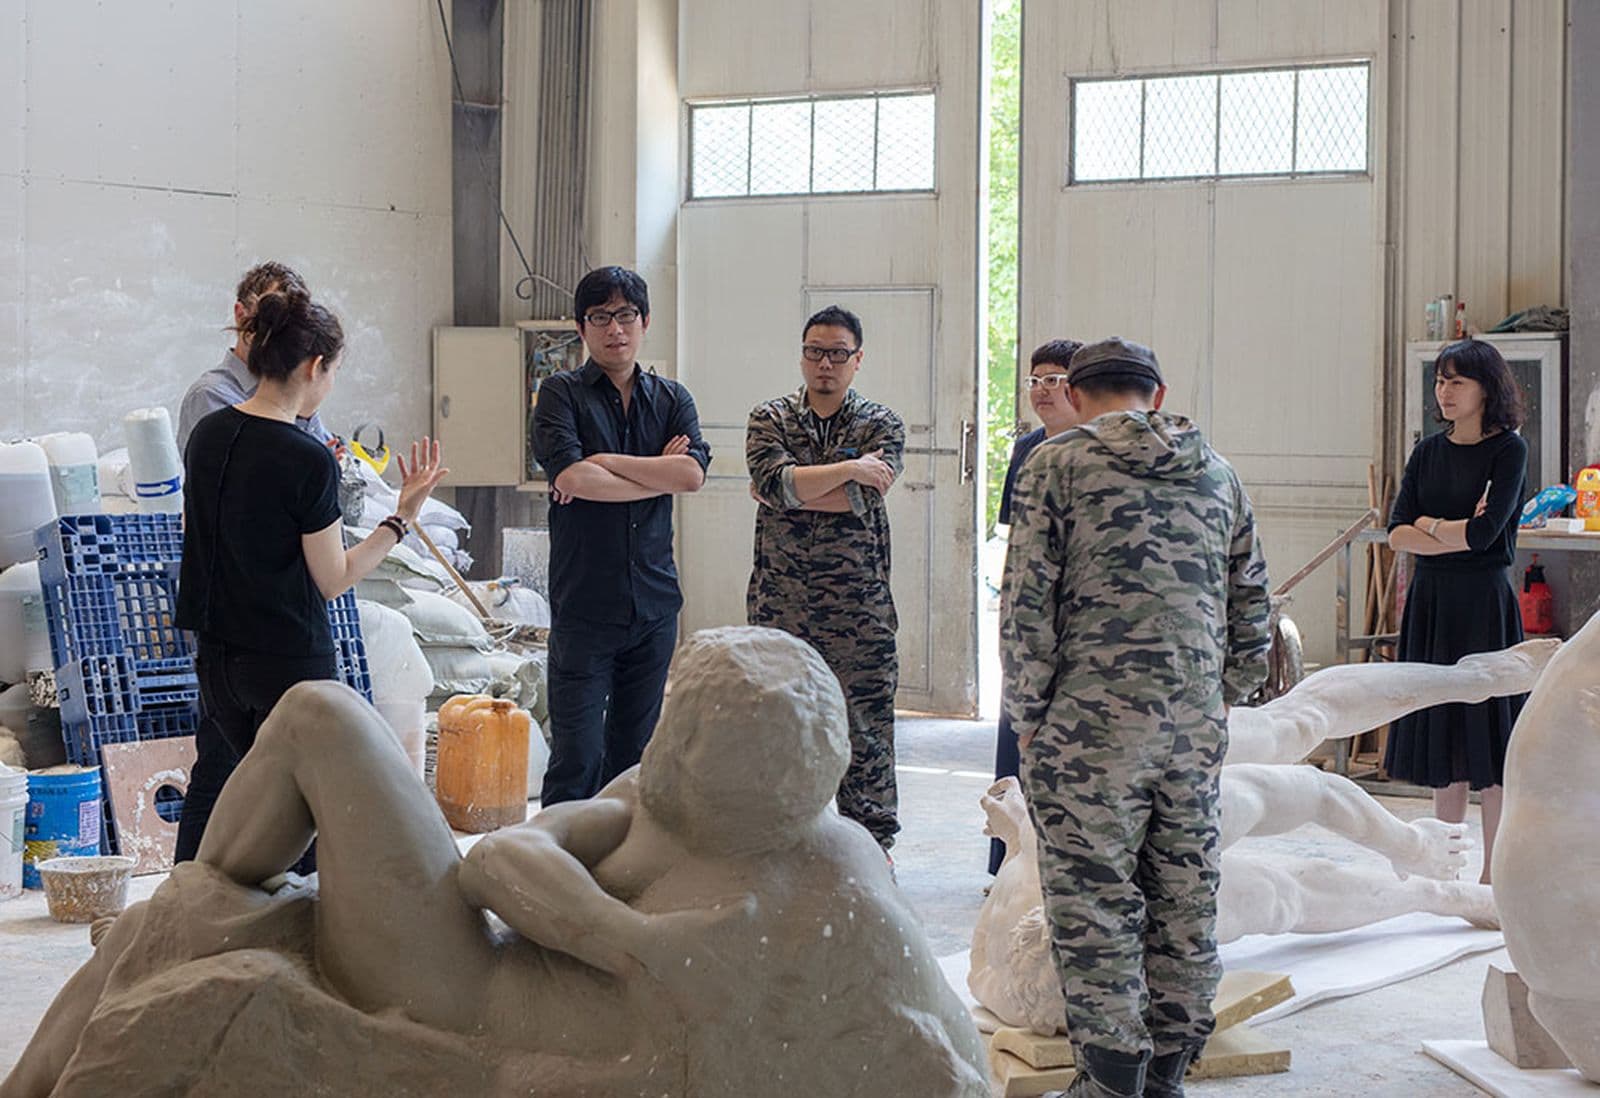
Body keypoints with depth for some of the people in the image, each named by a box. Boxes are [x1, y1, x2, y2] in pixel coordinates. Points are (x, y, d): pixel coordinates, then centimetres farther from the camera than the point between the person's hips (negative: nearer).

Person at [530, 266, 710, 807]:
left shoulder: (672, 399, 11)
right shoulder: (561, 393, 1)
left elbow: (692, 473, -7)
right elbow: (570, 476, -16)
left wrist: (603, 462, -8)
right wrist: (658, 475, -6)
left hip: (654, 602, 4)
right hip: (583, 605, -4)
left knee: (634, 753, 10)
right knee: (577, 758, -8)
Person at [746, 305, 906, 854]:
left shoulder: (881, 426, 4)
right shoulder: (769, 419, 7)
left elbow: (860, 500, -13)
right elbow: (773, 480, -14)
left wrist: (788, 490, -8)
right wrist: (849, 468, -13)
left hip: (859, 608, -1)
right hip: (780, 603, 1)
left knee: (866, 724, 2)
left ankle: (873, 842, 11)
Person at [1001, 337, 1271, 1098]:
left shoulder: (1059, 462, -1)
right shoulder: (1218, 472, 14)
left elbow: (1027, 601, -6)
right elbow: (1251, 605, 16)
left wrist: (1028, 716, 1)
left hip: (1093, 723, -5)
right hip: (1195, 730, 5)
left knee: (1094, 902, 1)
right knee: (1184, 901, 13)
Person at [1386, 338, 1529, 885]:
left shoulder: (1508, 449, -6)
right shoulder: (1428, 451, 10)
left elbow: (1484, 534, -16)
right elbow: (1397, 534, 1)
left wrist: (1428, 523, -2)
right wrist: (1454, 535, -12)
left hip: (1483, 600, -5)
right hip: (1430, 599, 5)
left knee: (1489, 737, -2)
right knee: (1441, 732, 8)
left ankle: (1493, 874, 5)